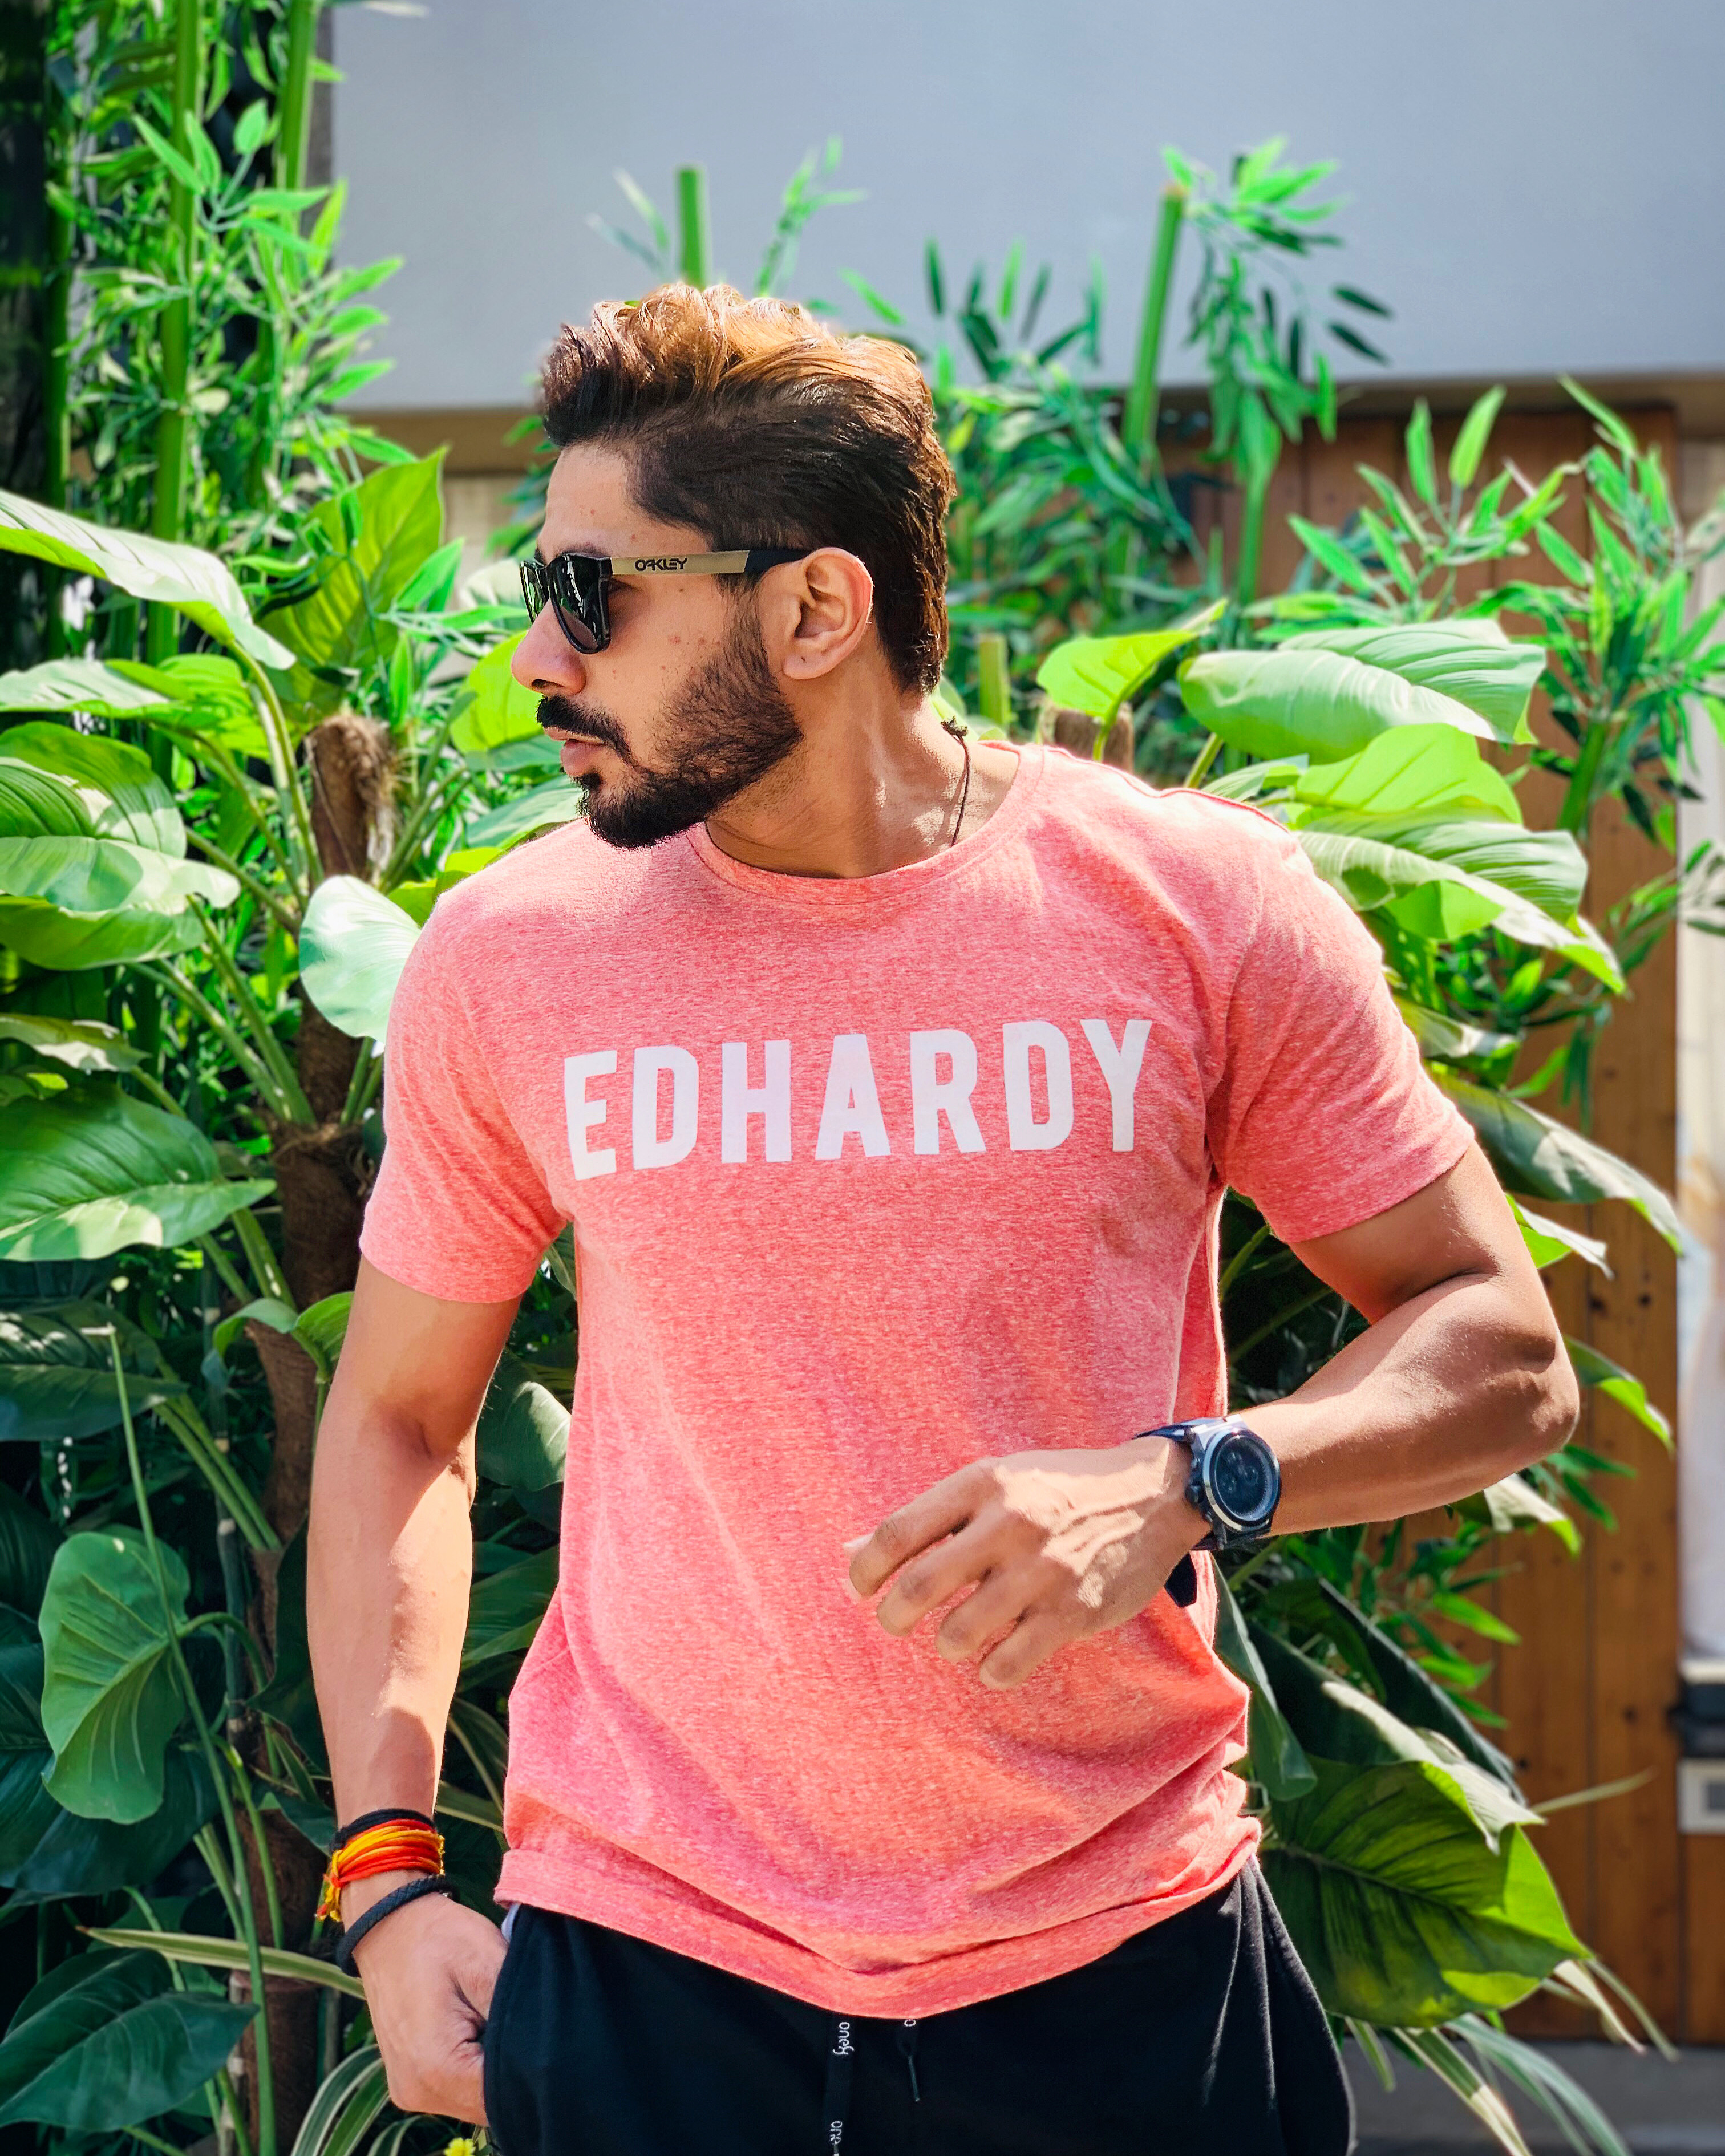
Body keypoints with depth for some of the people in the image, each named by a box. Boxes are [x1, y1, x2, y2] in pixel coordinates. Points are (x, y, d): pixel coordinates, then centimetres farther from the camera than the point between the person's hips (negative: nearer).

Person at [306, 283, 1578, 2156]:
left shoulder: (1197, 908, -6)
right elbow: (396, 1416, 9)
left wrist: (1180, 1488, -20)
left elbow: (1501, 1353, -2)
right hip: (644, 1966, 1)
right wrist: (387, 1872, -1)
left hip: (1125, 1953, -1)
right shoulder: (507, 959, -1)